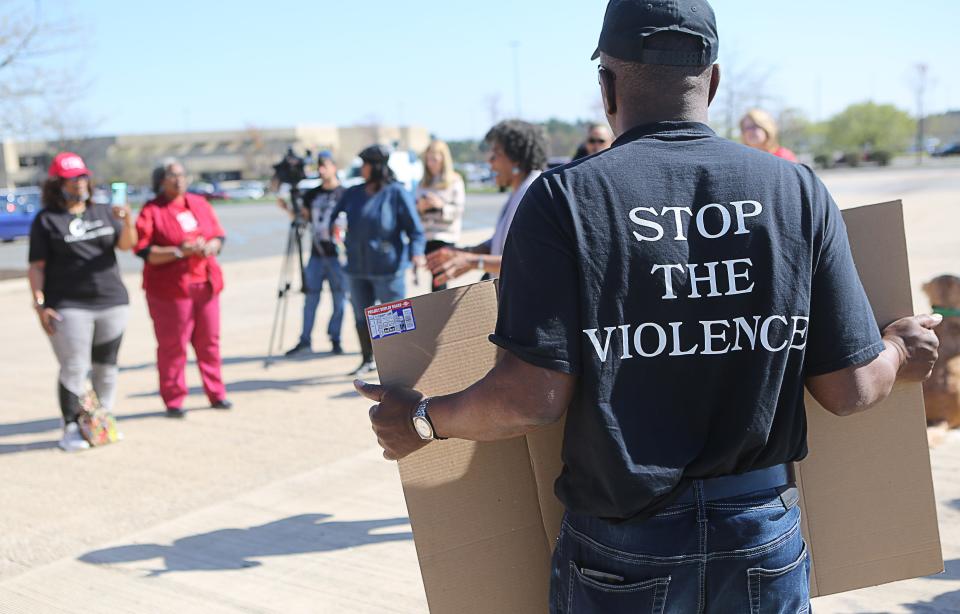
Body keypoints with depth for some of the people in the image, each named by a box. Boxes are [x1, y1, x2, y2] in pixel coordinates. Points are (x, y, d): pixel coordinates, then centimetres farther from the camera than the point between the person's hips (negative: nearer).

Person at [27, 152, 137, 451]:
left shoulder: (103, 212, 13)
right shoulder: (47, 220, 1)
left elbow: (126, 244, 2)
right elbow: (37, 267, -3)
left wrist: (127, 222, -18)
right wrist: (40, 304, -11)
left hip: (112, 301, 4)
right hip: (69, 306, -4)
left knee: (106, 366, 9)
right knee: (74, 368, -7)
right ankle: (71, 429, 1)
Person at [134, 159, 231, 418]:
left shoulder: (200, 204, 13)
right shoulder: (151, 211, -3)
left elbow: (219, 235, 14)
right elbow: (144, 251, -11)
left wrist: (211, 246, -9)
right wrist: (179, 252, -19)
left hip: (206, 283, 5)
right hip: (169, 287, -5)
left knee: (209, 340, 8)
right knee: (172, 345, -1)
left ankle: (216, 394, 18)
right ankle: (173, 401, 8)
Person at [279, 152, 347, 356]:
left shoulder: (343, 194, -2)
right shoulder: (312, 194, 12)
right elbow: (303, 218, 17)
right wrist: (288, 208, 3)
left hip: (337, 254, -4)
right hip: (316, 254, 4)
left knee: (339, 299, 1)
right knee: (310, 298, 6)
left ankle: (335, 340, 11)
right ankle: (305, 340, 12)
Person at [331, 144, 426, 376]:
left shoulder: (397, 193, -6)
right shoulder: (353, 193, 11)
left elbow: (414, 228, -9)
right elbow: (334, 217, 19)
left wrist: (416, 253, -23)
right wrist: (335, 227, -4)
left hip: (388, 268, -6)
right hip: (358, 268, 6)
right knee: (361, 316, 12)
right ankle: (368, 360, 26)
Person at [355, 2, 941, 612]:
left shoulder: (565, 197, -12)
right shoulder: (799, 190, -4)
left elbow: (534, 397, -17)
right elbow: (850, 390, -3)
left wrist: (425, 419, 1)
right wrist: (897, 355, 19)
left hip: (622, 543, -1)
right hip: (765, 535, 2)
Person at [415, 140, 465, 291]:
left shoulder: (455, 181, 1)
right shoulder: (423, 184, 15)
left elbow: (458, 210, -4)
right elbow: (415, 211, 16)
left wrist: (441, 205, -18)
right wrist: (420, 207, -5)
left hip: (445, 237, -5)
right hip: (426, 236, 5)